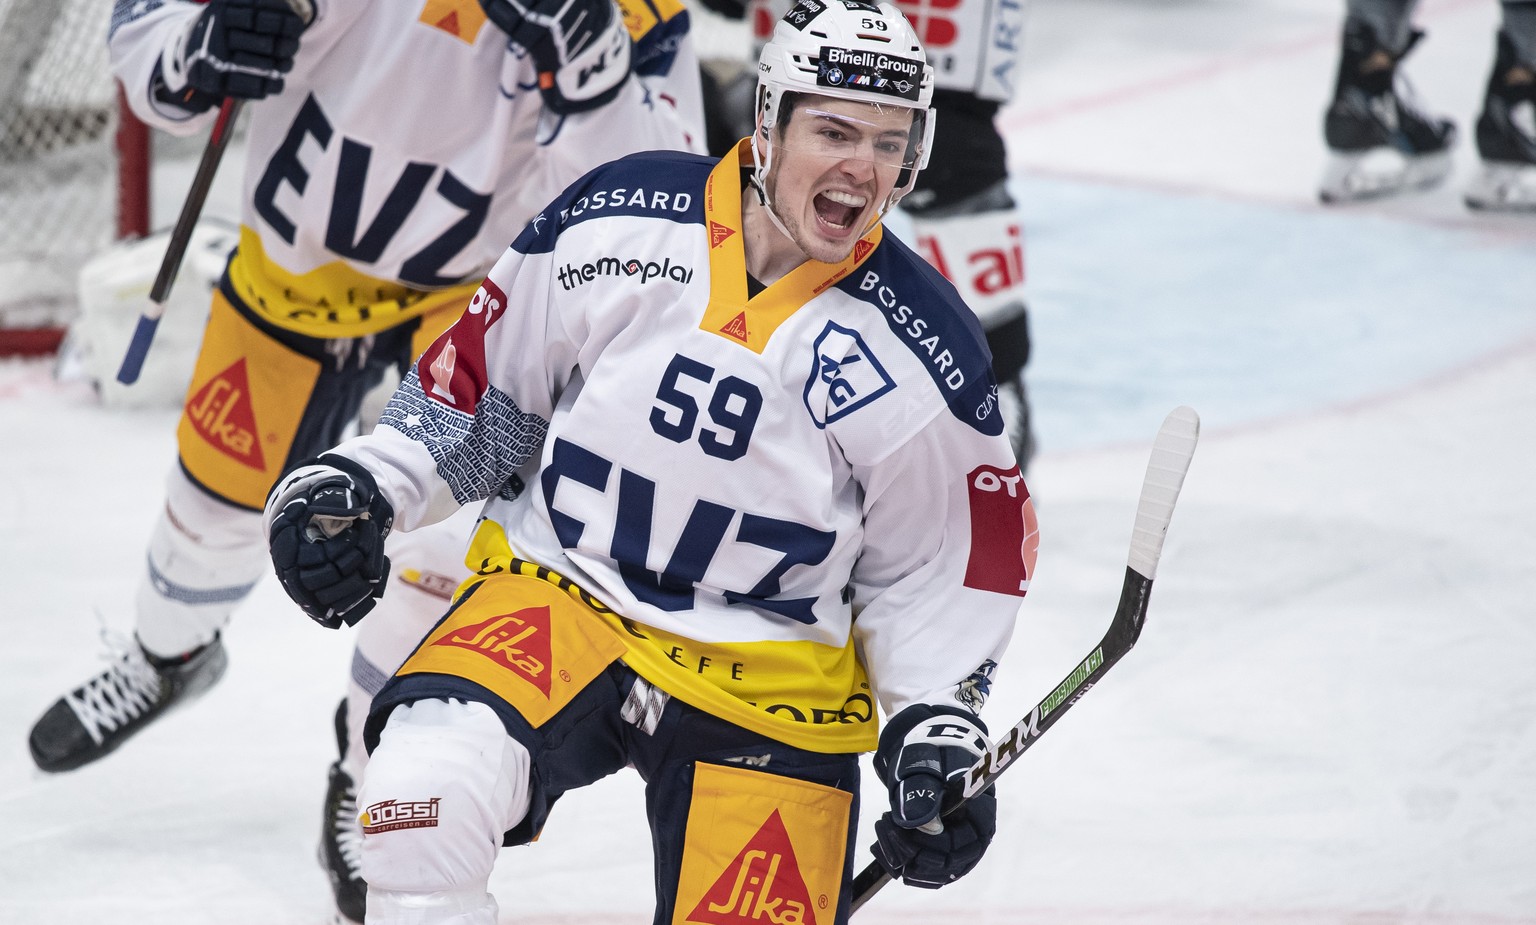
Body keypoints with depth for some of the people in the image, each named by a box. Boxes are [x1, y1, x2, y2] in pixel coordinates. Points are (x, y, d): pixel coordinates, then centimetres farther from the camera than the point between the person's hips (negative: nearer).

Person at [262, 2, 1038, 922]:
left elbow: (938, 567, 3)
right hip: (559, 599, -1)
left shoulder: (925, 353, -8)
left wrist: (940, 731, -7)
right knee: (428, 781, -30)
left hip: (769, 675, 1)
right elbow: (482, 375, 6)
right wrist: (361, 485, -5)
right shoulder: (615, 221, -8)